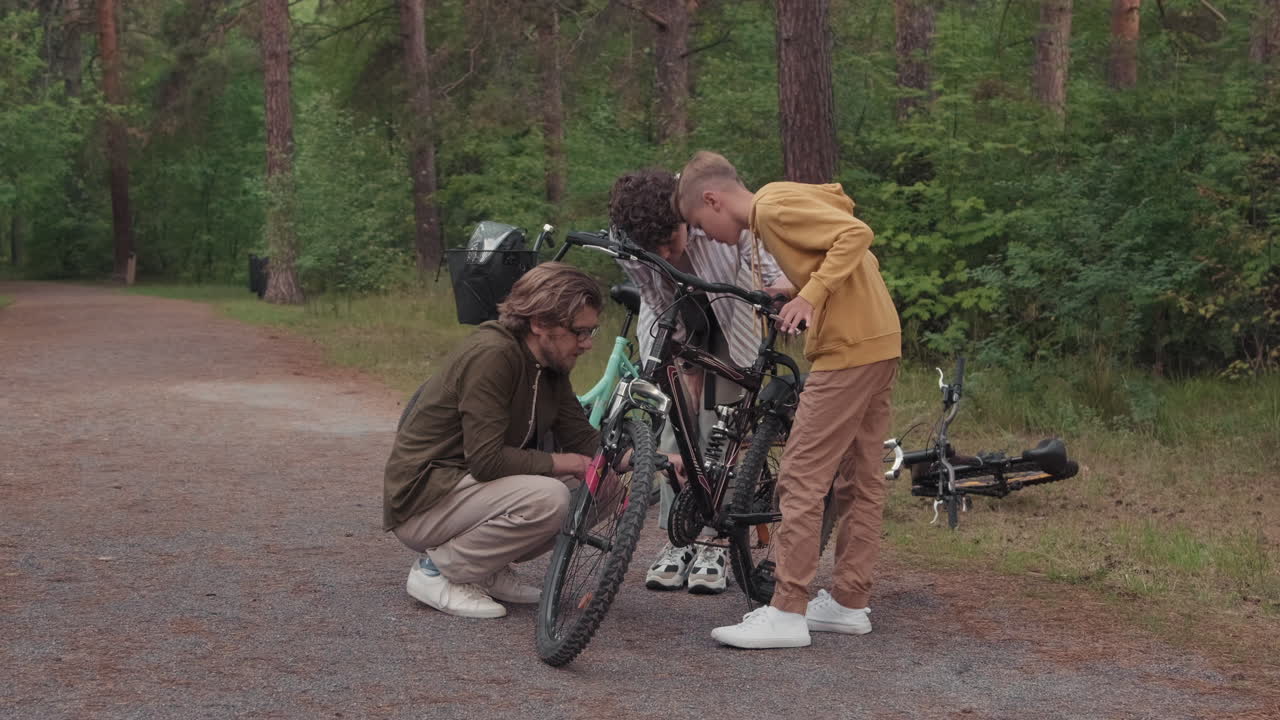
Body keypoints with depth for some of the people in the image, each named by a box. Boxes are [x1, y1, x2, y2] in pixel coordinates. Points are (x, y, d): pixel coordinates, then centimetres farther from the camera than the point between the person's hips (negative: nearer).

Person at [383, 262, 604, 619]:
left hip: (468, 487, 9)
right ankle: (437, 571, -11)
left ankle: (488, 570, 8)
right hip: (421, 501, -9)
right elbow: (486, 460, -27)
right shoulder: (492, 354, -24)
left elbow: (582, 439, 7)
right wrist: (556, 462, -17)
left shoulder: (549, 366, 5)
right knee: (547, 498, -30)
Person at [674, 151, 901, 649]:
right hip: (879, 343, 10)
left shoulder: (774, 207, -12)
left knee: (801, 477, -8)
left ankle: (787, 613, -6)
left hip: (849, 349, -10)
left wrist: (810, 295, -24)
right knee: (860, 480, 13)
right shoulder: (784, 201, 17)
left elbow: (856, 234, -21)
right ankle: (849, 603, 20)